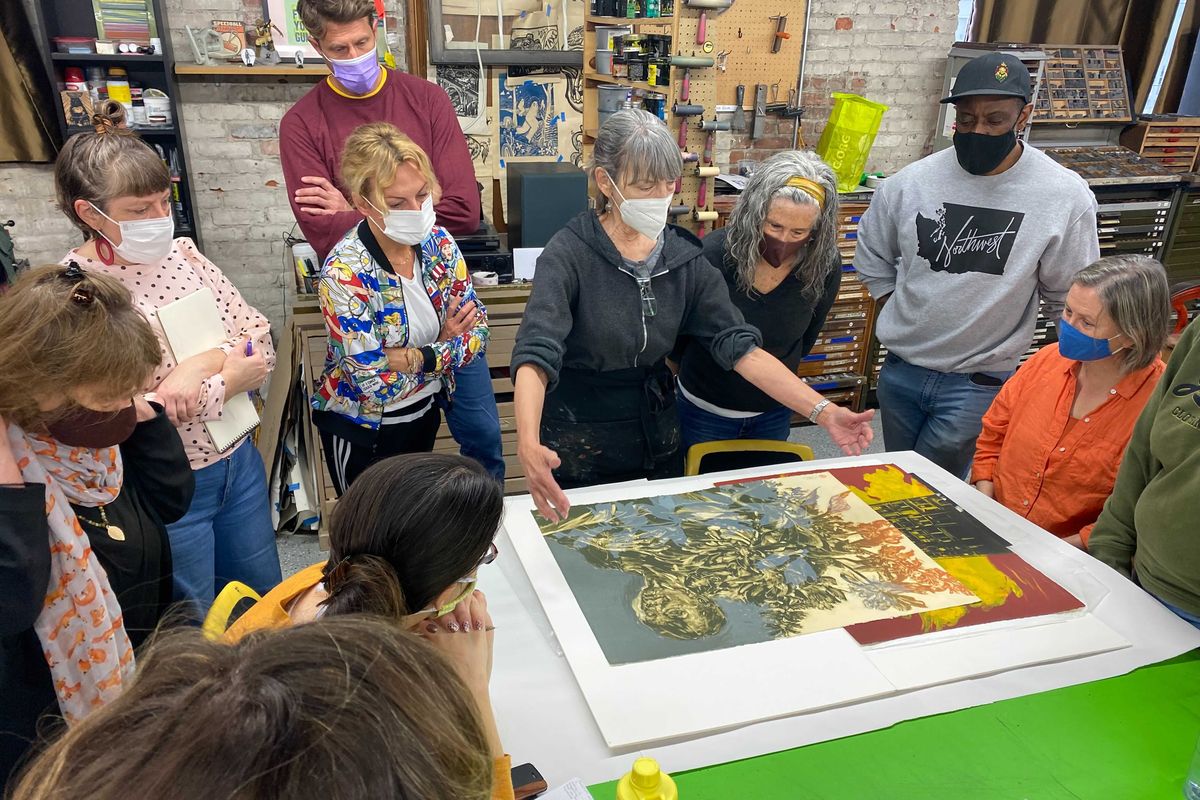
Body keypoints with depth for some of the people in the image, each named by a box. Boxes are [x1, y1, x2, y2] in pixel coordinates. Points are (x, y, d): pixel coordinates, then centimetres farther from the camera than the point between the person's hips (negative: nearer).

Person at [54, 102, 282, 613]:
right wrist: (224, 383, -20)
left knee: (265, 600, 24)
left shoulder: (180, 252, -3)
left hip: (238, 459, 5)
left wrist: (201, 365, -21)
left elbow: (260, 340, -3)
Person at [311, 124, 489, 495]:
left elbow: (478, 326, -10)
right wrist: (442, 347, -19)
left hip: (424, 414, 5)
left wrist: (410, 356, -23)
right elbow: (372, 380, -28)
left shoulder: (437, 241, -11)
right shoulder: (345, 270, -27)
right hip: (362, 431, -5)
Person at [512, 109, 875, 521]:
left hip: (656, 434, 5)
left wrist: (823, 412, -20)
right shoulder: (569, 253, -18)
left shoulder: (684, 256, -4)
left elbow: (739, 346, -9)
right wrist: (529, 443, -50)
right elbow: (537, 353, -31)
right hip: (579, 445, -4)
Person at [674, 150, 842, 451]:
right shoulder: (715, 252, -25)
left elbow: (805, 338, 3)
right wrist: (695, 374, 7)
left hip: (774, 414, 3)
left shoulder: (825, 266, -16)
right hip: (705, 408, -2)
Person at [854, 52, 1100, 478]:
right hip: (900, 369, 3)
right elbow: (873, 257, 10)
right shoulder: (910, 182, -7)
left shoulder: (1066, 197, -13)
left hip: (978, 383, -3)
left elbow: (1070, 300, -2)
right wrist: (902, 320, 5)